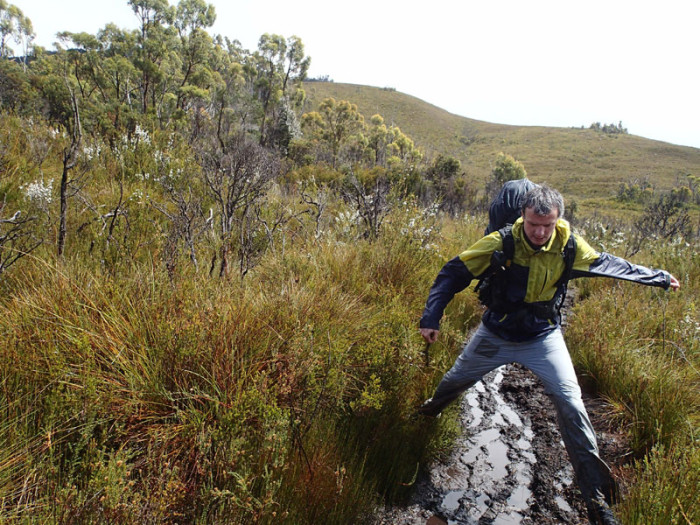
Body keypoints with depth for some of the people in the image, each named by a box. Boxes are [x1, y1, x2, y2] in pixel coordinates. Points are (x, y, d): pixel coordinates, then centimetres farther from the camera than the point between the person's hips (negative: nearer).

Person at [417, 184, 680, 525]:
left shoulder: (569, 244, -15)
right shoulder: (500, 243, -23)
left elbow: (607, 264, 5)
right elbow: (453, 274, -16)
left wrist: (659, 278, 17)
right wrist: (431, 318, -21)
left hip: (543, 336, 1)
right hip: (495, 333, 0)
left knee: (570, 403, -11)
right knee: (456, 380, 16)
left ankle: (596, 497, 5)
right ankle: (431, 410, 53)